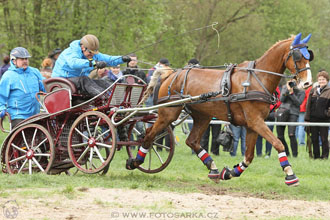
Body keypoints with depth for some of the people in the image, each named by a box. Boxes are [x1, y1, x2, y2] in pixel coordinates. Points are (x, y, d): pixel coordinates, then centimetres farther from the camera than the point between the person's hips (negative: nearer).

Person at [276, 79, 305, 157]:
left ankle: (295, 155, -13)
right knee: (280, 136, 3)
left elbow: (298, 103, -8)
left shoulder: (301, 92, 3)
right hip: (282, 111, 4)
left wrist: (291, 93, -15)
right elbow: (281, 99, 0)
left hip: (293, 113, -3)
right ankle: (286, 153, 20)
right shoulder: (284, 87, 10)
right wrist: (287, 90, -11)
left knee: (291, 134, -20)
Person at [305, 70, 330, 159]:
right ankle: (316, 155, 16)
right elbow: (308, 105, 12)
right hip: (313, 118, 4)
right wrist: (307, 118, 7)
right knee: (314, 138, 8)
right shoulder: (313, 91, 11)